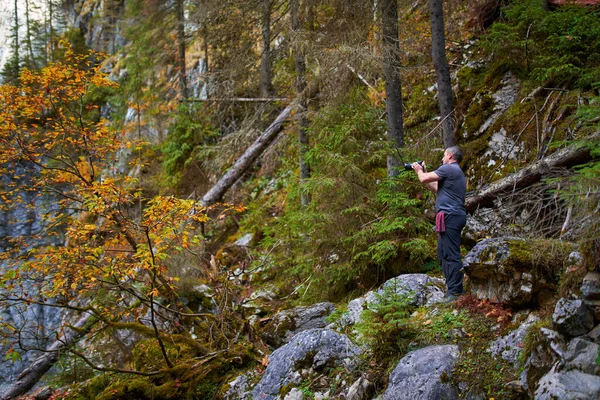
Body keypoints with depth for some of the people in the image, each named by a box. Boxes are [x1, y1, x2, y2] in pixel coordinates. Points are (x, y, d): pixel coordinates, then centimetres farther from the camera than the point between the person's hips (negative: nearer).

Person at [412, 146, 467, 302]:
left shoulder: (448, 168, -7)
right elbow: (435, 188, 26)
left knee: (451, 254, -12)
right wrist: (424, 172, 26)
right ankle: (453, 288, 15)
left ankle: (455, 291, -13)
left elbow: (424, 179, -10)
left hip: (450, 215, -11)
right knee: (443, 254, 14)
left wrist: (419, 170, 11)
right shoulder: (456, 172, 25)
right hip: (454, 216, 11)